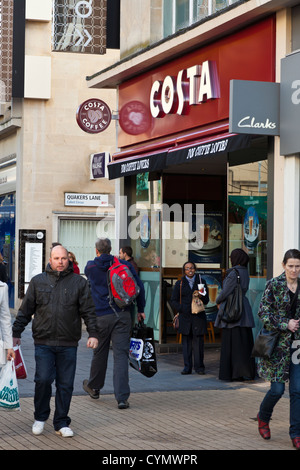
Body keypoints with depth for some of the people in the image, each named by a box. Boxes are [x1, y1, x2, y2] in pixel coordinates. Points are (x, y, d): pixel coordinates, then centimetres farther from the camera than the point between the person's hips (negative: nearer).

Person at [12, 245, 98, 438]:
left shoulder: (79, 282, 6)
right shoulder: (38, 281, 7)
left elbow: (88, 311, 4)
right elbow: (25, 310, 11)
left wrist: (93, 334, -6)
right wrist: (16, 333, 8)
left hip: (69, 344, 0)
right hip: (43, 342, 0)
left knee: (65, 384, 3)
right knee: (43, 380, -7)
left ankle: (62, 423, 16)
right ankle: (40, 418, 14)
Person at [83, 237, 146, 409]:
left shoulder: (90, 267, 3)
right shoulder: (125, 265, 3)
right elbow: (139, 287, 4)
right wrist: (141, 309, 13)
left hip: (101, 316, 0)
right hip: (122, 315, 0)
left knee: (100, 352, 17)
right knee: (121, 354, -3)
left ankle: (94, 387, 38)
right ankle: (122, 397, -10)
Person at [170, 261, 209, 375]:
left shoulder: (201, 281, 9)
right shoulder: (180, 283, 9)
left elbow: (206, 301, 9)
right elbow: (173, 300, 9)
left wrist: (201, 296, -13)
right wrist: (182, 309, -5)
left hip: (198, 317, 0)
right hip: (185, 317, 1)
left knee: (198, 342, -3)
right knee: (186, 342, 1)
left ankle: (199, 367, 3)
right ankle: (187, 367, 6)